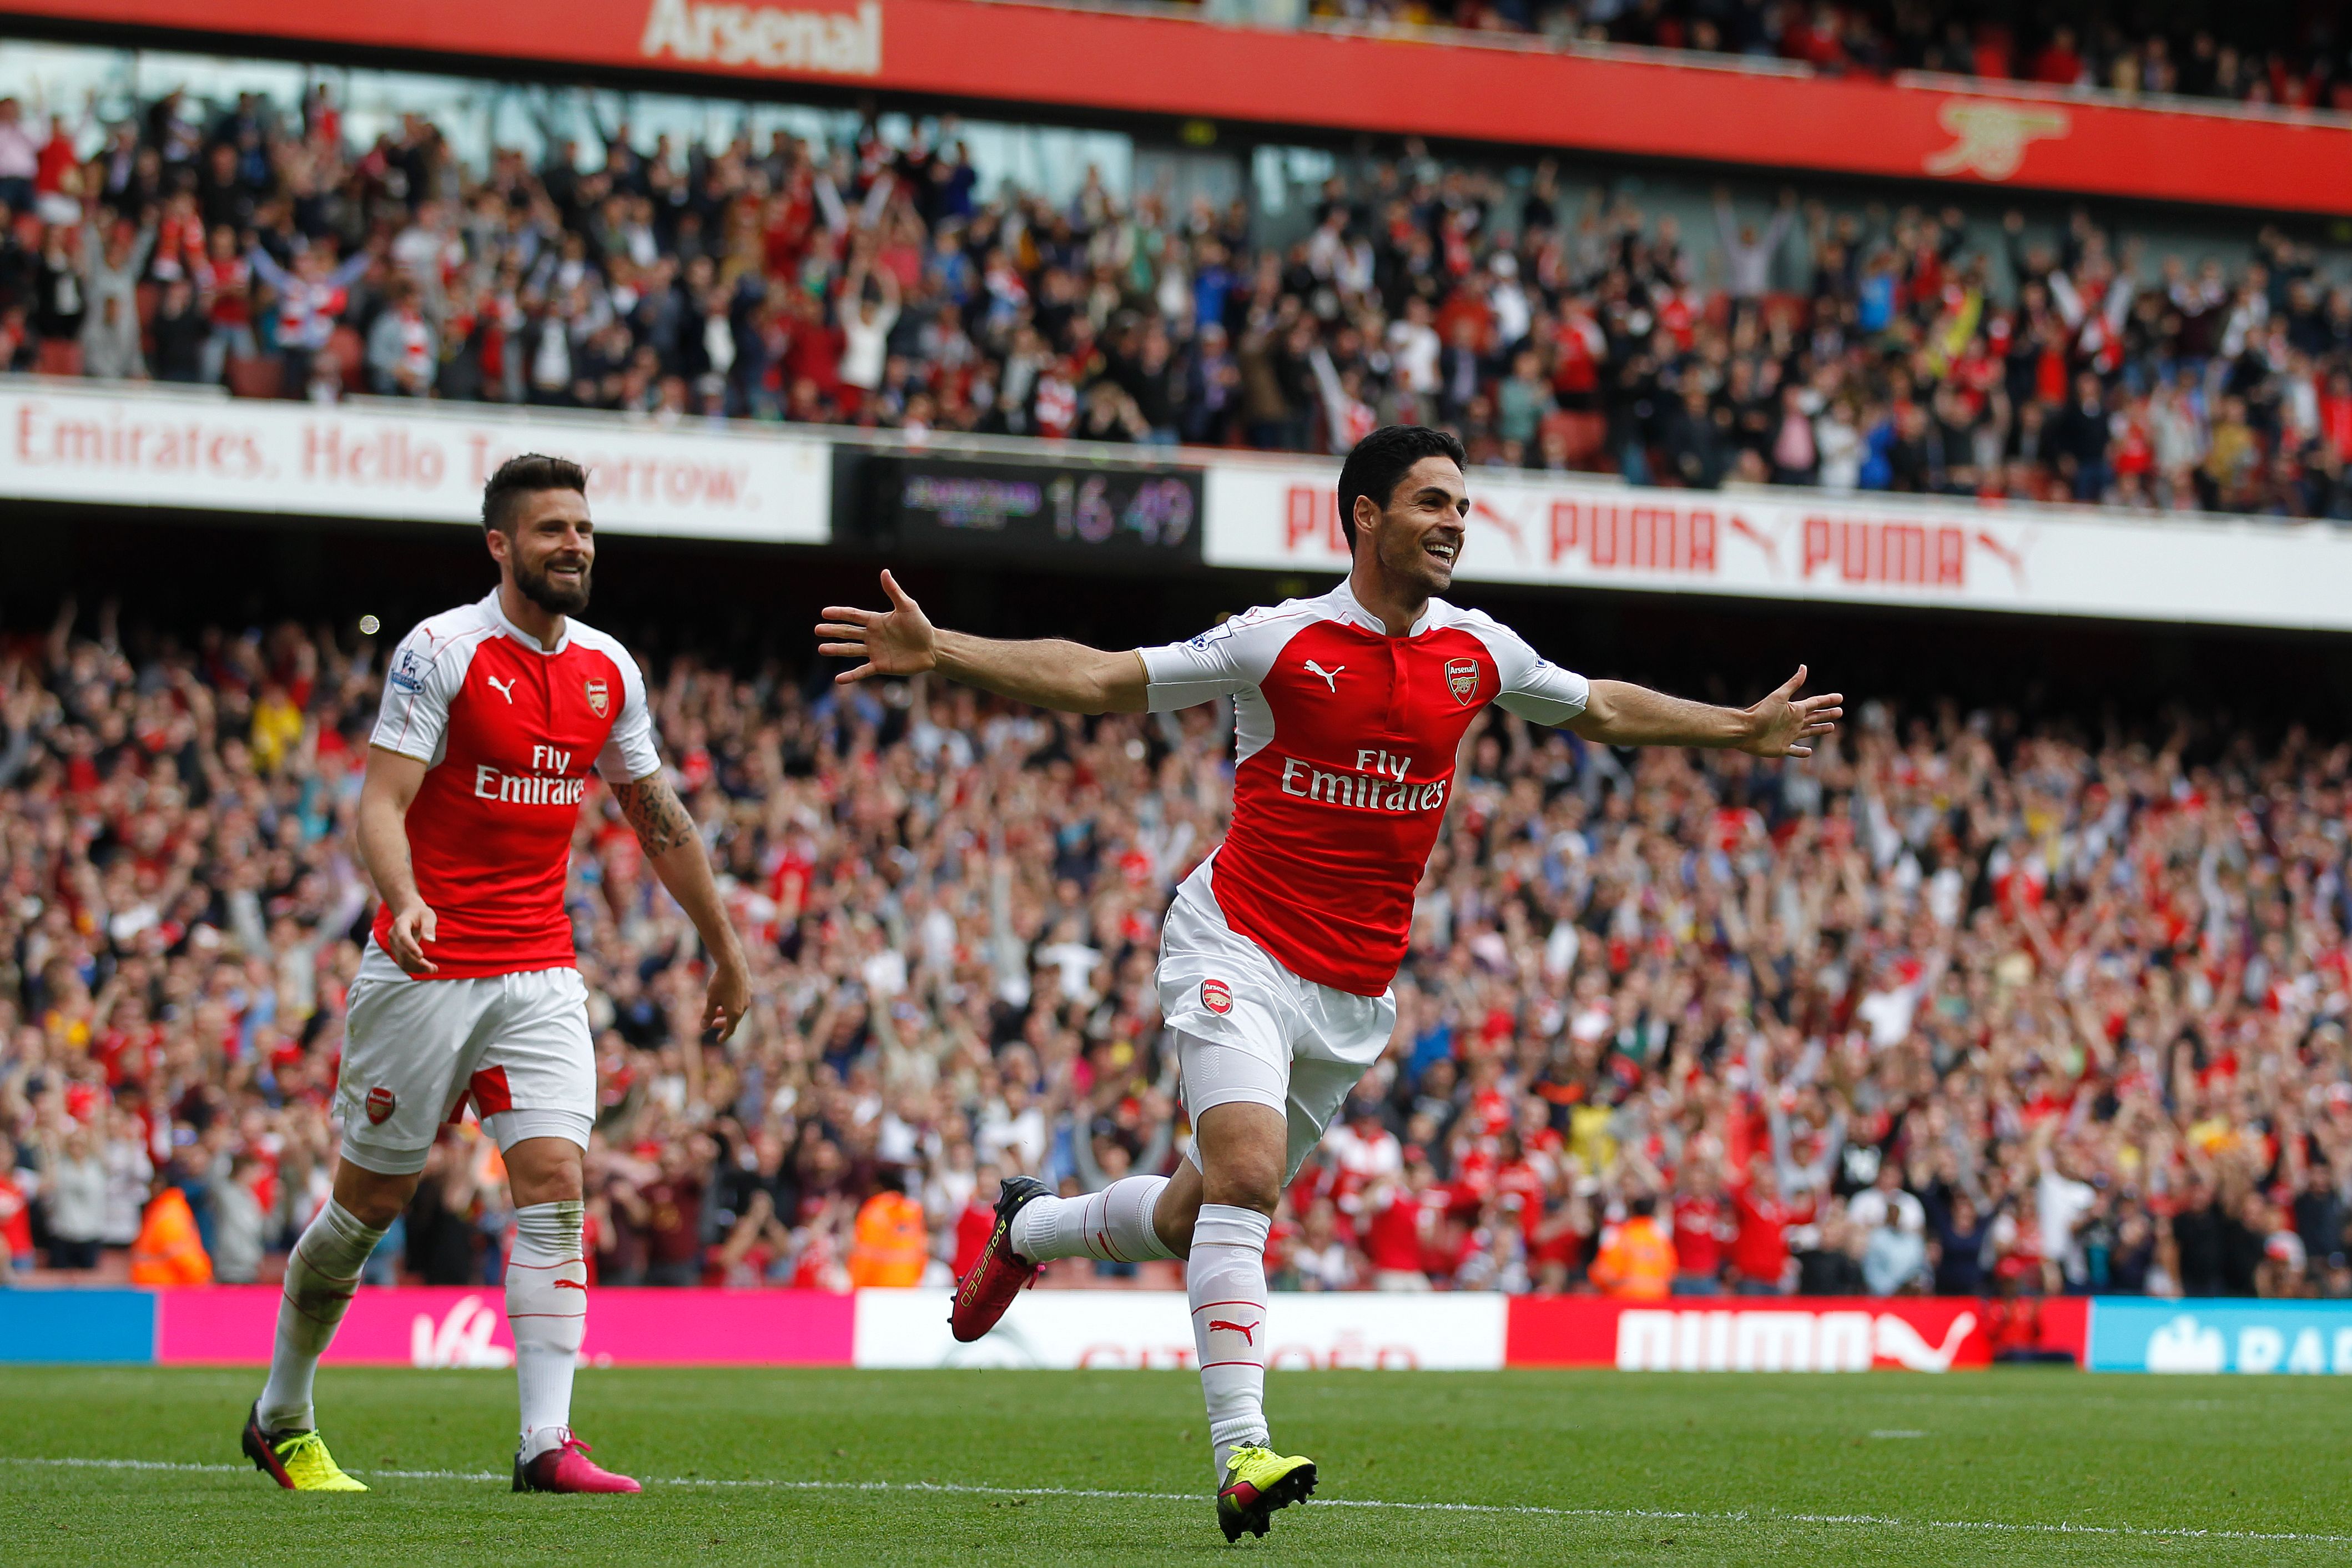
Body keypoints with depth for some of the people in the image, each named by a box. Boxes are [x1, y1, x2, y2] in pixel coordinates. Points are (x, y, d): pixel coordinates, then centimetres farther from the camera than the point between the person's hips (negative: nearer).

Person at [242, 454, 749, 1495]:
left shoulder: (609, 669, 8)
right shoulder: (440, 652, -9)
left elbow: (658, 819, 19)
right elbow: (381, 800, -16)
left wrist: (724, 951, 23)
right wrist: (404, 901, -35)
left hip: (541, 976, 4)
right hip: (425, 970, -4)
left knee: (555, 1185, -12)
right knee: (370, 1202, 5)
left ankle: (547, 1444, -17)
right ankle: (280, 1420, 24)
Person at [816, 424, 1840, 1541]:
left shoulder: (1478, 652, 5)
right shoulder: (1282, 642, -8)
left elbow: (1602, 711, 24)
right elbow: (1096, 682, -7)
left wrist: (1743, 731, 26)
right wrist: (939, 652, -18)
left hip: (1353, 997, 5)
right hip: (1238, 951, -5)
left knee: (1203, 1216, 10)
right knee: (1245, 1170, -25)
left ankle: (1031, 1226, 40)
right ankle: (1241, 1451, -28)